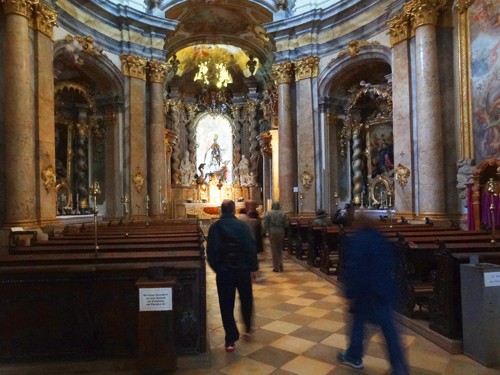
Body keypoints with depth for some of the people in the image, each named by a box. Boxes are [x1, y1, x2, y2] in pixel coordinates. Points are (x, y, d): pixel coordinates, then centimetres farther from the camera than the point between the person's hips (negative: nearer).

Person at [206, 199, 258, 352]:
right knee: (246, 300, 21)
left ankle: (230, 340, 11)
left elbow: (210, 251, 0)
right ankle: (248, 327, 37)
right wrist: (253, 268, -1)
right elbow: (251, 247, -9)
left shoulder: (214, 227, -3)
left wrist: (216, 268, 12)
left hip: (223, 271, 0)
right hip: (242, 270, 0)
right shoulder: (242, 225, -8)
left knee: (226, 305, 7)